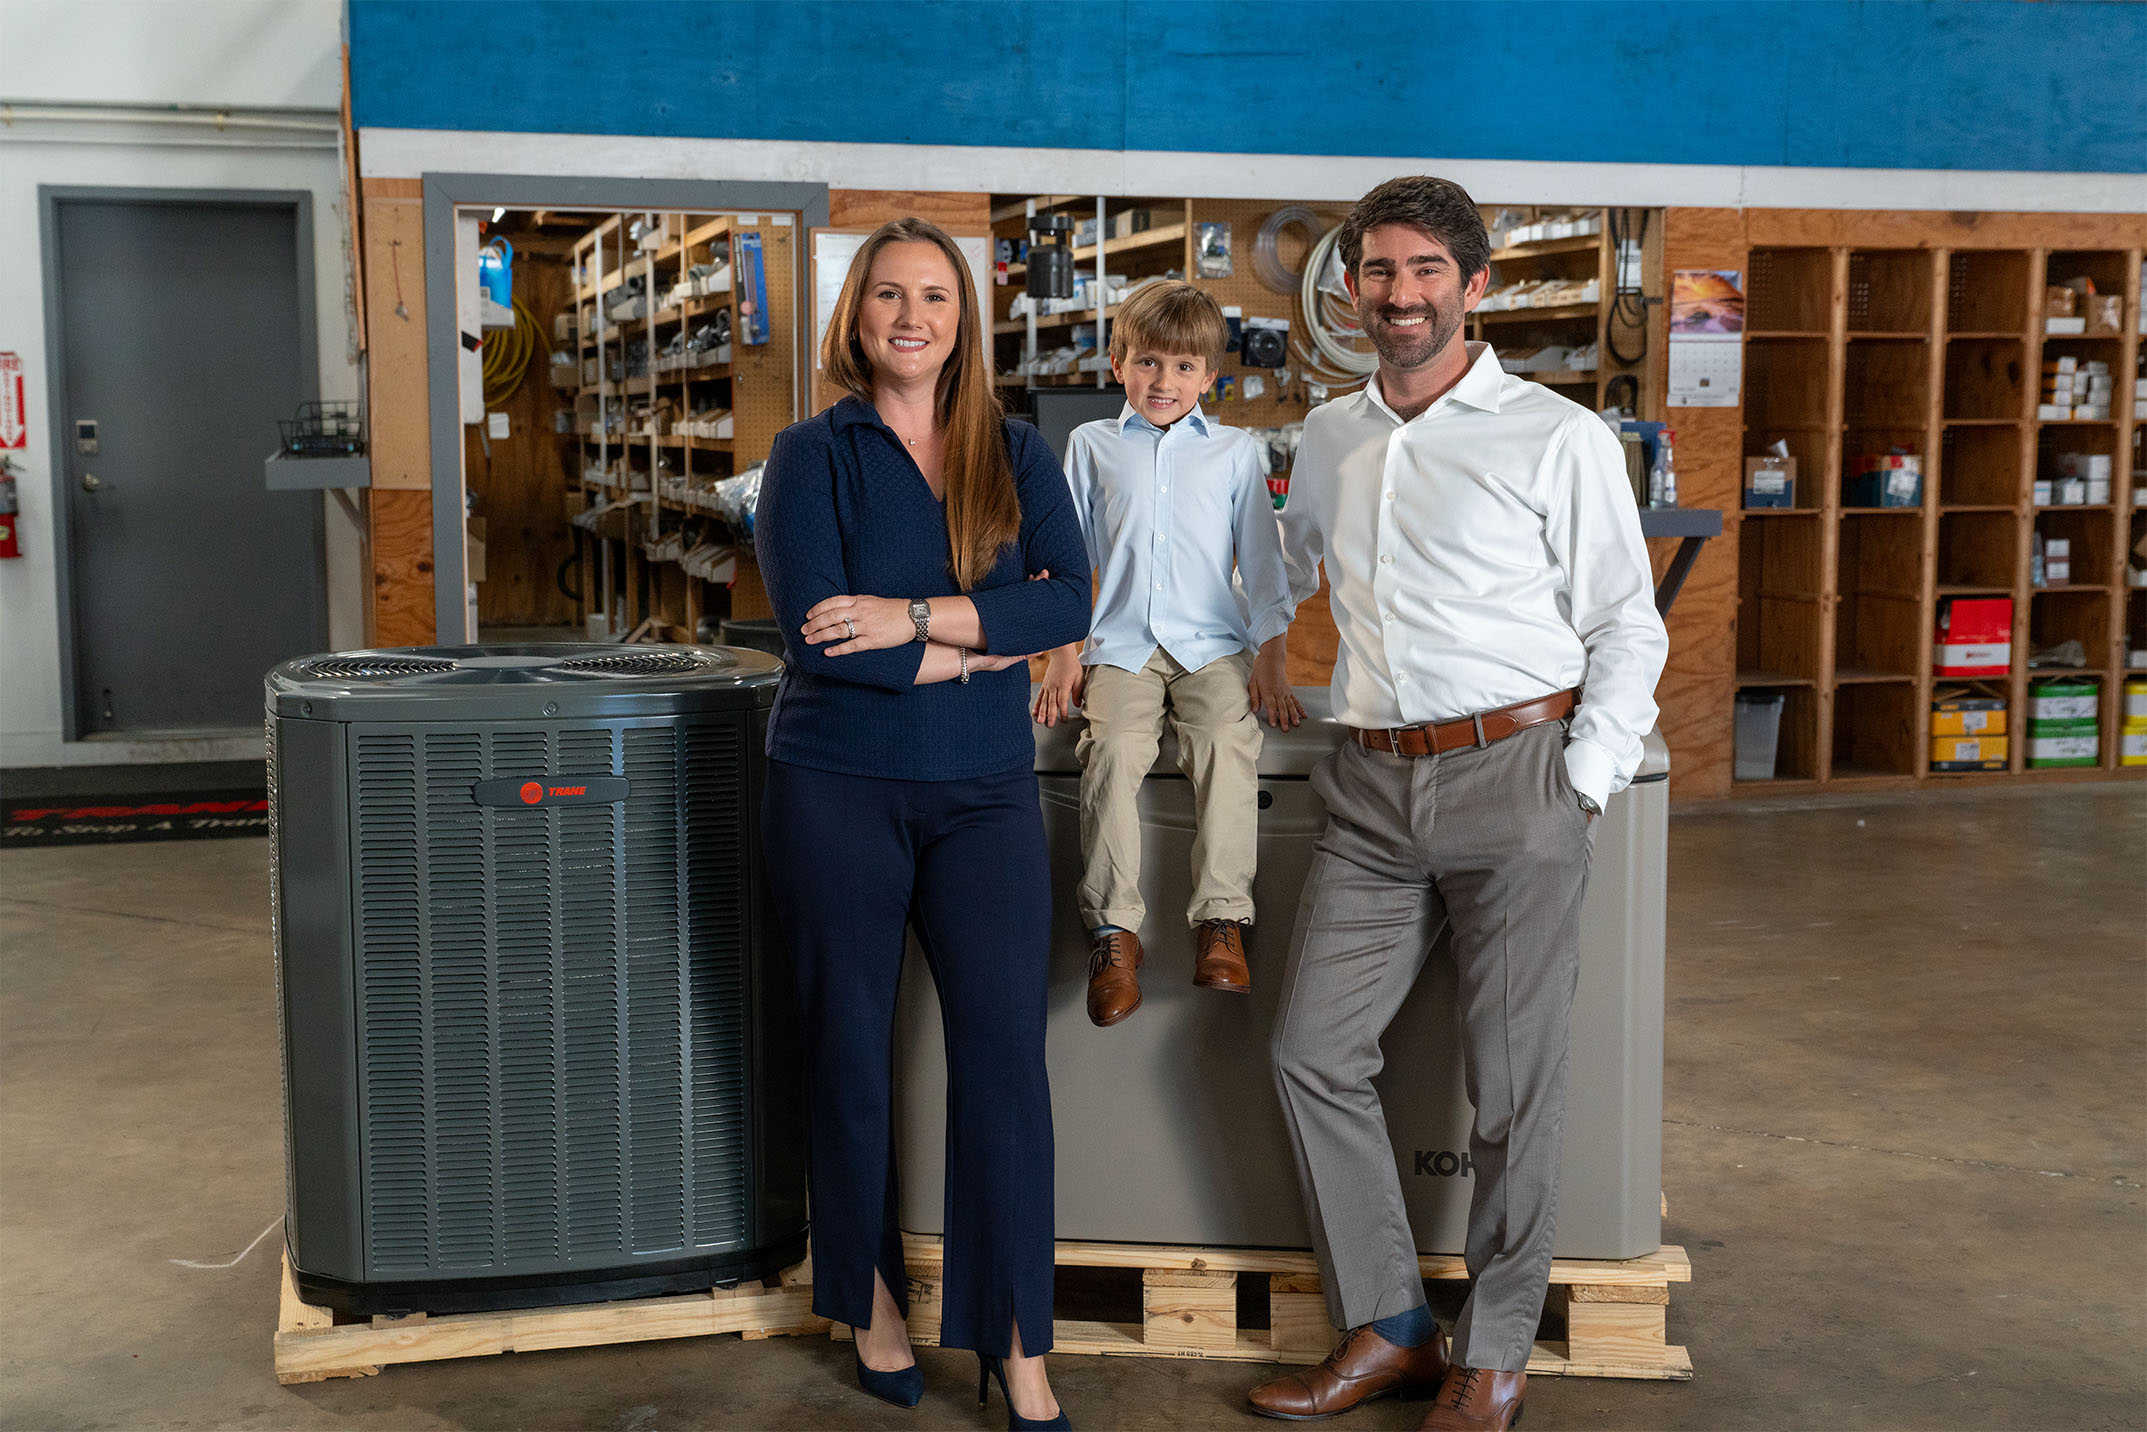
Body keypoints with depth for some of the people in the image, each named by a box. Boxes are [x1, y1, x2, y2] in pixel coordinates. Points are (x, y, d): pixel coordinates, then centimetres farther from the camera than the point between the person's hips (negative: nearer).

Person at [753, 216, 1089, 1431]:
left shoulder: (1019, 455, 8)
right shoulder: (813, 453, 1)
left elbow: (1071, 602, -6)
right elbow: (815, 631, -12)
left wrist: (915, 618, -17)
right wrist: (987, 641, -10)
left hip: (985, 788, 2)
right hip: (839, 786, -1)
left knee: (1006, 1046, -4)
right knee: (851, 1046, 8)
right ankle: (872, 1295, 28)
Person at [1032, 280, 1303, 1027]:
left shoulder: (1235, 450, 14)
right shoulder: (1091, 445, 16)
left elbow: (1261, 558, 13)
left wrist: (1271, 656, 2)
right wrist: (1061, 652, 6)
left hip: (1214, 641, 0)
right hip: (1120, 643, 0)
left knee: (1228, 742, -29)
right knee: (1114, 749, -27)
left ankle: (1222, 920, -27)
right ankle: (1114, 930, -22)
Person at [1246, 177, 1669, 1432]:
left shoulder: (1559, 439, -1)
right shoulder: (1329, 440, 14)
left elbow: (1628, 630, -1)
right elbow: (1282, 571, 32)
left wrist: (1583, 786, -9)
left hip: (1515, 773, -5)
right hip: (1375, 786, 5)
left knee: (1513, 1083, 1)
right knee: (1313, 1053, 3)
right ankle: (1389, 1327, 18)